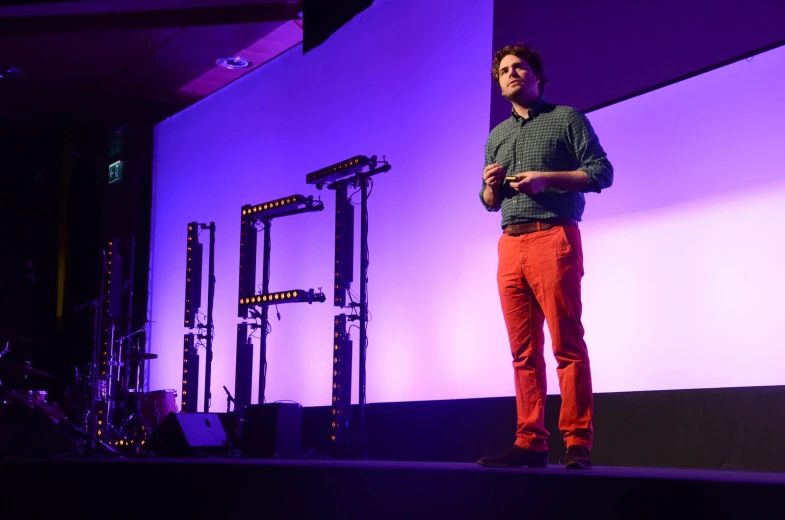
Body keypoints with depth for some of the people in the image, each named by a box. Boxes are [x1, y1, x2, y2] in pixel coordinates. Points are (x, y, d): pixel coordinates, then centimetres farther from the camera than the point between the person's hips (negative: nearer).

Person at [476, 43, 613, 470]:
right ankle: (530, 443, 3)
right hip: (510, 245, 6)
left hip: (554, 238, -6)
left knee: (567, 346, -10)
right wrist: (491, 185, 2)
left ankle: (578, 445, -10)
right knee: (524, 351, 2)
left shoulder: (567, 118, 7)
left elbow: (601, 172, -2)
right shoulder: (497, 136, 23)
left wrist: (545, 178, -12)